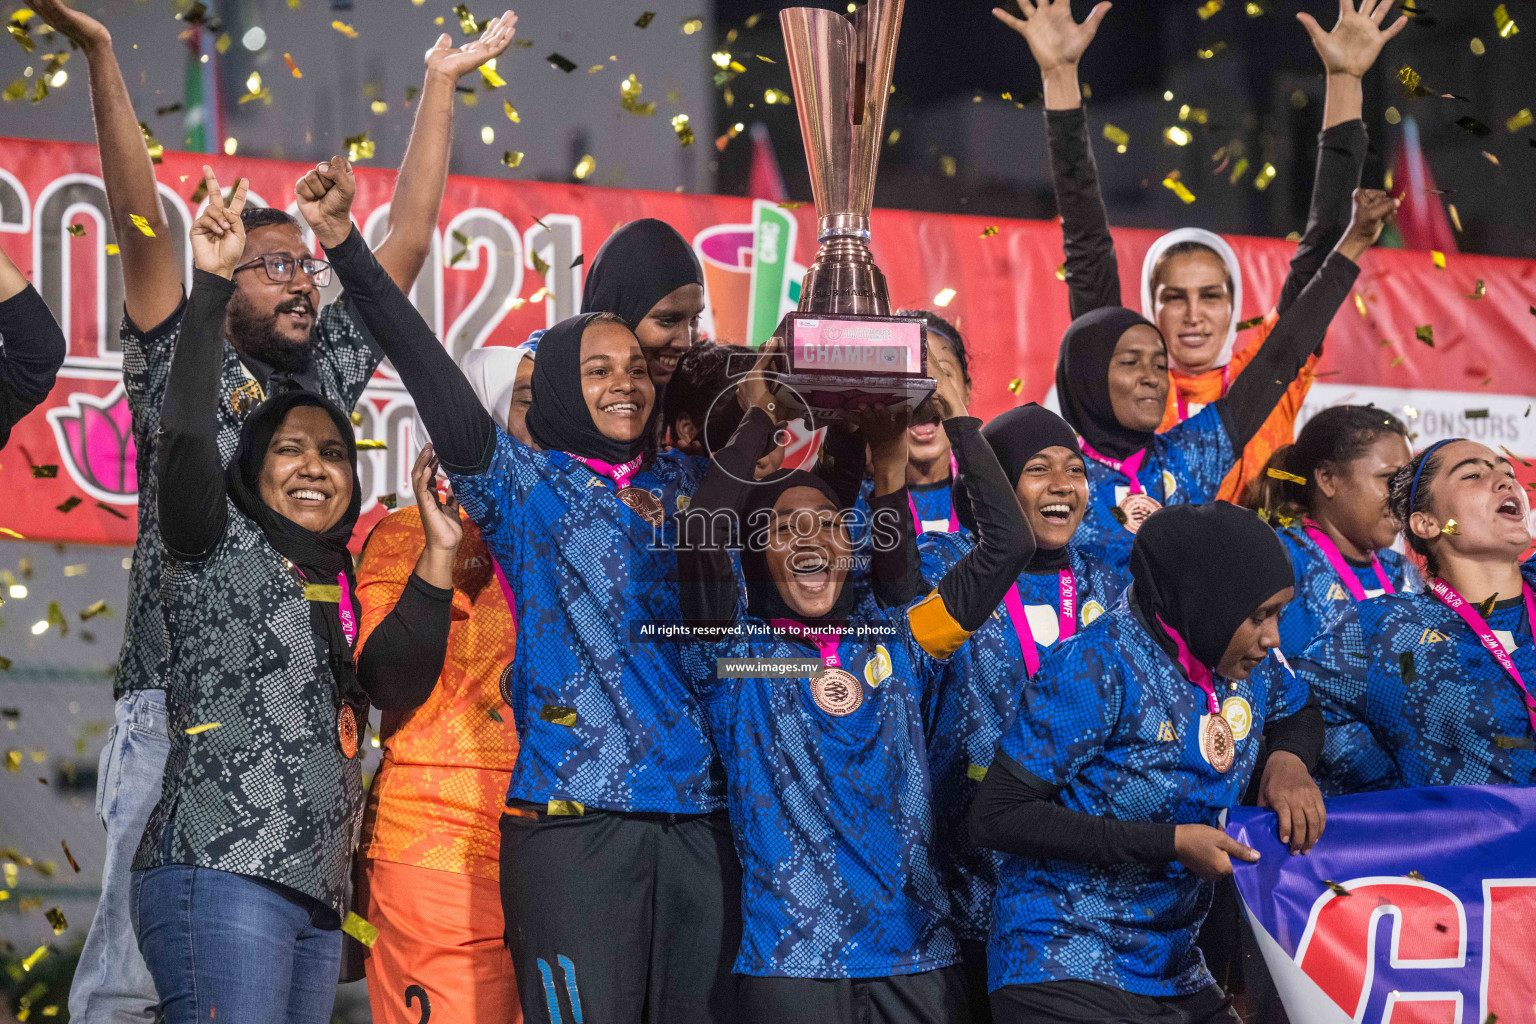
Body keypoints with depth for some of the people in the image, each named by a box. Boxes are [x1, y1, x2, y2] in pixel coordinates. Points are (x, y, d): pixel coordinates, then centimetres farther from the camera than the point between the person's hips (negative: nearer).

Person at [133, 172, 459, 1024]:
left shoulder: (342, 590, 23)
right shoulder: (221, 547, 6)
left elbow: (399, 684, 6)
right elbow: (185, 433, -11)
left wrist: (439, 555, -3)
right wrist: (211, 284, -15)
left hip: (316, 903, 7)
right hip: (220, 879, -7)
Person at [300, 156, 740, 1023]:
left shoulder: (685, 484, 17)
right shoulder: (527, 488, 4)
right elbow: (435, 379, -7)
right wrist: (347, 246, -17)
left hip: (697, 818, 5)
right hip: (573, 822, -5)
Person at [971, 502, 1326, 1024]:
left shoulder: (1250, 662, 1)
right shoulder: (1098, 668, -19)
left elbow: (1299, 715, 23)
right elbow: (998, 815, -19)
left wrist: (1287, 758, -4)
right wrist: (1170, 843, -23)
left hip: (1177, 974, 7)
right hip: (1065, 976, -7)